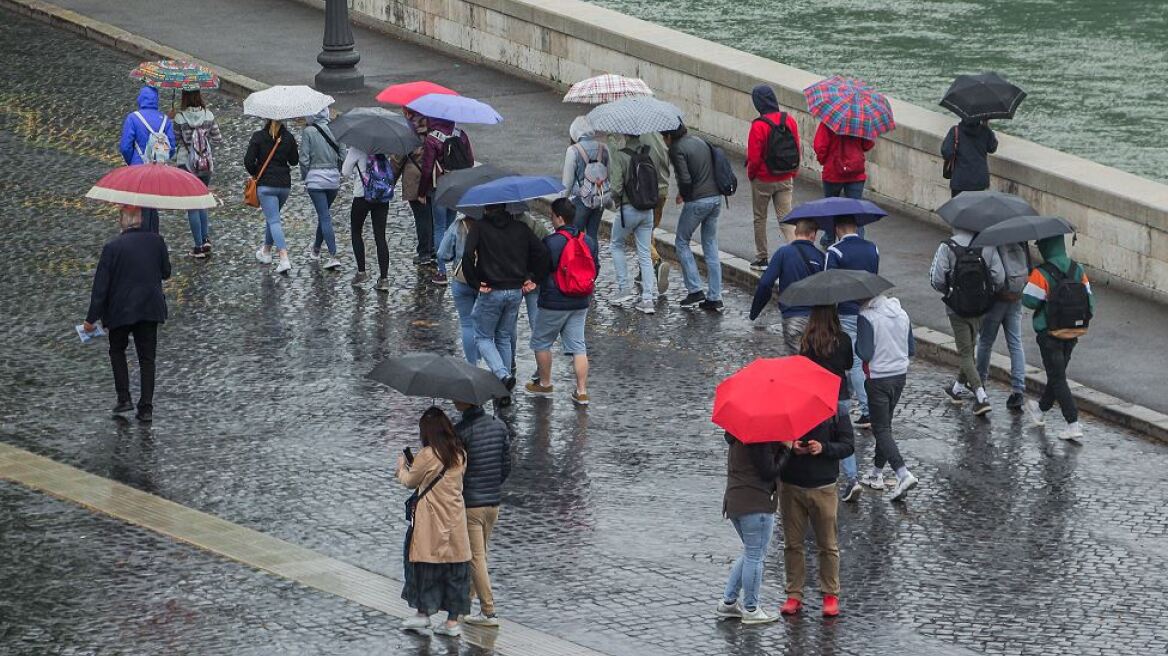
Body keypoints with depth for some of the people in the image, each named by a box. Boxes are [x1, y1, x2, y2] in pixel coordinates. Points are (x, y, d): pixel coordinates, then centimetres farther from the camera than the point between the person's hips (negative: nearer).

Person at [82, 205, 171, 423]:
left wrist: (92, 318, -5)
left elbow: (101, 284, -10)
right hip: (150, 308, 2)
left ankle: (124, 398, 10)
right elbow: (166, 272, 8)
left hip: (120, 310, -2)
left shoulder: (112, 247, -12)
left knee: (117, 350, 19)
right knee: (147, 358, 10)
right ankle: (146, 407, 7)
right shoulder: (156, 241, -4)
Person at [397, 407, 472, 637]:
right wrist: (414, 466, 23)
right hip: (455, 521, 5)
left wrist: (402, 467, 22)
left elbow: (410, 481, 0)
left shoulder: (427, 455, -14)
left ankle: (422, 614, 12)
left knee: (425, 566, 8)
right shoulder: (460, 454, 3)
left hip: (431, 523, -5)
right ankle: (453, 620, 9)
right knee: (455, 569, 7)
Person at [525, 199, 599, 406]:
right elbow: (596, 269, 13)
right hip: (580, 303, 6)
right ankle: (582, 391, 5)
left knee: (541, 342, 14)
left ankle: (545, 384, 23)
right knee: (578, 346, 9)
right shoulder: (589, 241, 3)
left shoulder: (551, 243, -18)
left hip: (554, 303, -6)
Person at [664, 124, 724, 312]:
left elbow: (685, 179, -19)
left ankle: (695, 291, 5)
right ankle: (715, 297, 10)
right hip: (716, 197, 7)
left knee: (681, 242, 12)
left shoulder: (677, 149, -11)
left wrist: (682, 195, 3)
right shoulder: (700, 142, 13)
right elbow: (715, 169, 15)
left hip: (697, 201, -7)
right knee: (711, 247, 12)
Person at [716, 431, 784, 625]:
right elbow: (768, 471, -18)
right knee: (755, 557, 1)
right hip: (755, 505, -10)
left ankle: (728, 602, 23)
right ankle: (751, 610, 8)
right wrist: (784, 450, -6)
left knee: (751, 554, 22)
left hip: (733, 500, 10)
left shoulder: (736, 438, 12)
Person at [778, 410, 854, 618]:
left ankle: (831, 594, 16)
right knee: (792, 544, 8)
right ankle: (794, 595, 16)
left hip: (823, 489, -2)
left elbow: (848, 445, -3)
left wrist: (824, 448, -21)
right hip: (790, 486, 2)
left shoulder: (836, 412, -3)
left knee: (828, 545, 5)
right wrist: (790, 447, -17)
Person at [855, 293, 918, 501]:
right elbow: (912, 350, 7)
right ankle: (876, 473, 29)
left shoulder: (867, 318, -18)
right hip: (900, 375, 7)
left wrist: (856, 342, -2)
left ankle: (903, 474, -18)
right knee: (884, 424, 20)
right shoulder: (902, 314, 3)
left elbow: (865, 354, -21)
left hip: (878, 378, -7)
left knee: (881, 429, -2)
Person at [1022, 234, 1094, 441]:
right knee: (1058, 373, 23)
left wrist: (1028, 282, 2)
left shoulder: (1041, 274, -19)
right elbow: (1090, 298, 2)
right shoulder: (1078, 270, -1)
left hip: (1050, 334, -6)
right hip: (1073, 333, 6)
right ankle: (1042, 410, 44)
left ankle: (1073, 424, -10)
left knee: (1058, 378, -1)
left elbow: (1030, 300, -16)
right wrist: (1084, 319, 16)